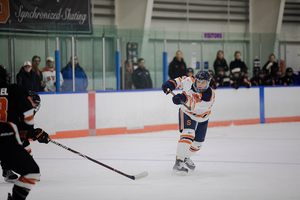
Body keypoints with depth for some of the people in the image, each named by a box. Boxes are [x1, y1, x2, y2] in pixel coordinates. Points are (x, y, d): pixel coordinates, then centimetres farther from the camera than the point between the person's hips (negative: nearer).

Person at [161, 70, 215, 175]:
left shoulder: (209, 95, -31)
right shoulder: (190, 81, -22)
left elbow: (195, 106, -42)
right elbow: (181, 80, 3)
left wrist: (185, 99, -58)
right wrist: (171, 83, -13)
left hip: (202, 118, 2)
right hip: (187, 114, -2)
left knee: (197, 144, 14)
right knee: (188, 135, -27)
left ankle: (186, 158, 44)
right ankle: (178, 163, -31)